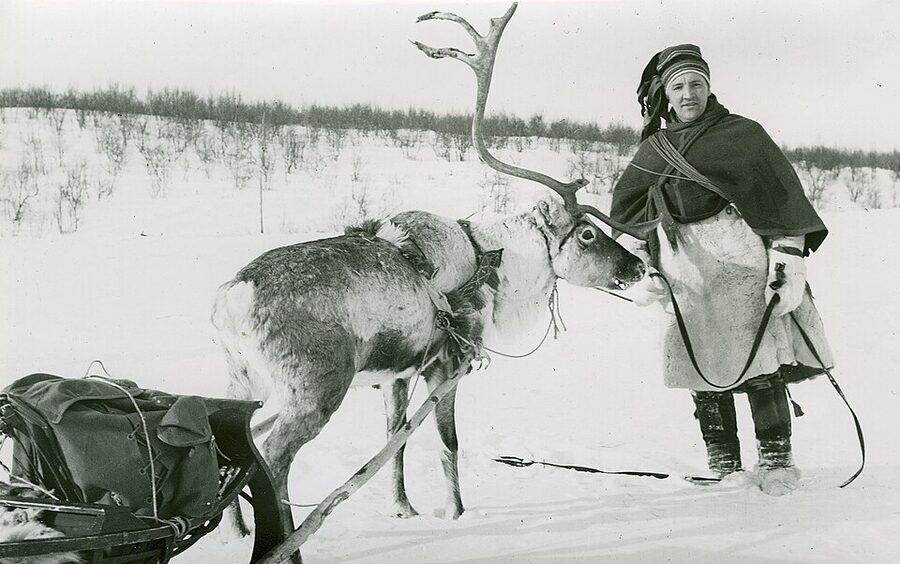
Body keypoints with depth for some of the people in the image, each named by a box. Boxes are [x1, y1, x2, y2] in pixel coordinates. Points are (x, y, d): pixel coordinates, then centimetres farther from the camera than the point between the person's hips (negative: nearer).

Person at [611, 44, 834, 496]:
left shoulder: (741, 133, 5)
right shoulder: (652, 150, 17)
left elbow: (783, 195, 0)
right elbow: (625, 212, 25)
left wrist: (788, 257, -9)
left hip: (741, 259, -4)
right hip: (684, 270, 4)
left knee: (759, 363, -10)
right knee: (703, 368, 3)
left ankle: (776, 459, -2)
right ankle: (721, 464, 11)